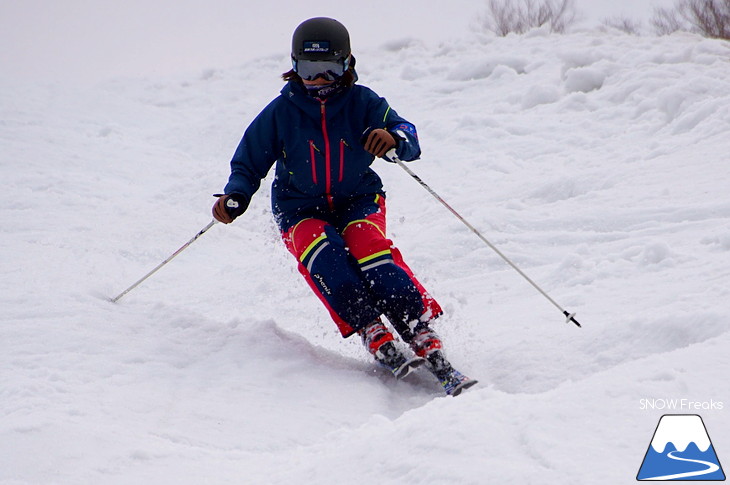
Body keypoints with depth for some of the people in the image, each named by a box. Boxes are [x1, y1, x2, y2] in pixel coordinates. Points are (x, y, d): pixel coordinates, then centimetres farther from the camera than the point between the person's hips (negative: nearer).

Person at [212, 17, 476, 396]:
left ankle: (424, 338, -35)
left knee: (368, 247, -32)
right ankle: (374, 336, -37)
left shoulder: (362, 103, -4)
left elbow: (405, 133, -17)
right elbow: (248, 165, 4)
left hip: (358, 201, -1)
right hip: (302, 212, 1)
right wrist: (234, 199, -17)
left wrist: (394, 139, -41)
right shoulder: (280, 113, -3)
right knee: (322, 255, -33)